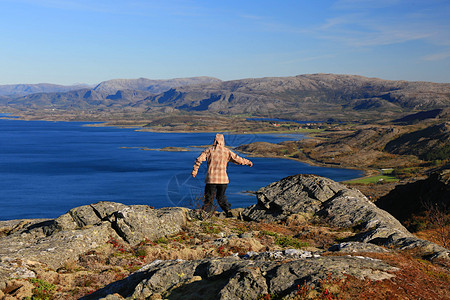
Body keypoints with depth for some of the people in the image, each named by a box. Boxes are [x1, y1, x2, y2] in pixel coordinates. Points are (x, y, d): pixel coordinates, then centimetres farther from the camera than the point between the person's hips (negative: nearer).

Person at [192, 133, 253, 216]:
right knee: (221, 196, 19)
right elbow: (238, 159, 8)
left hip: (211, 179, -1)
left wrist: (194, 171, 1)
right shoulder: (227, 151, 2)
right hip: (223, 179, 1)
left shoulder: (209, 150, 1)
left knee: (209, 198, 5)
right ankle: (228, 211, 12)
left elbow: (199, 160, -7)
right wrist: (248, 162, 24)